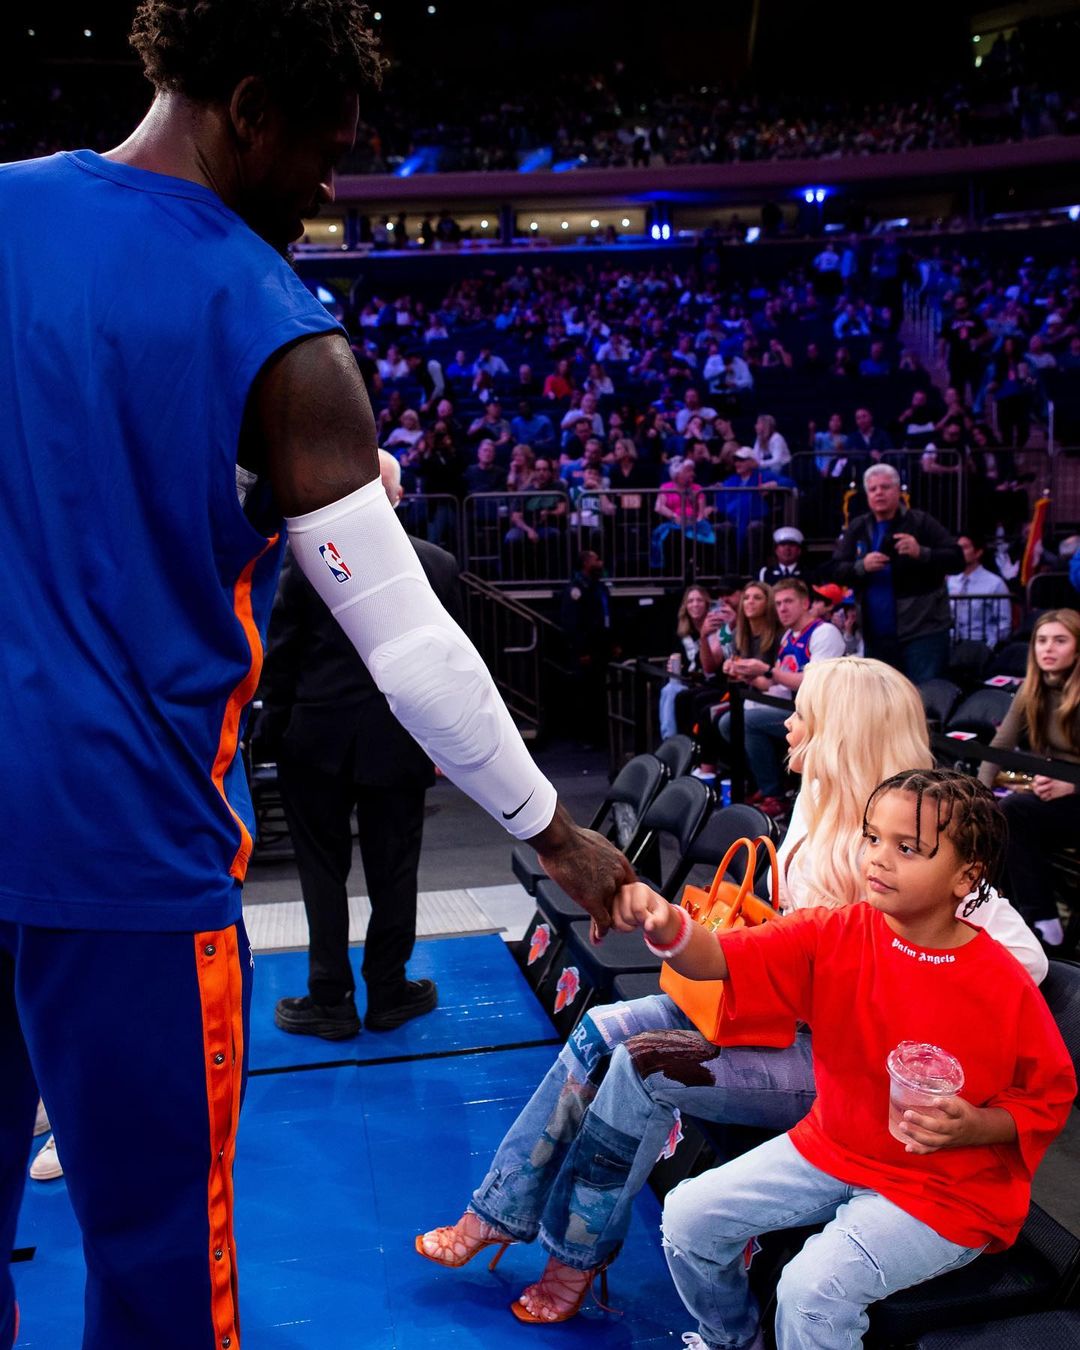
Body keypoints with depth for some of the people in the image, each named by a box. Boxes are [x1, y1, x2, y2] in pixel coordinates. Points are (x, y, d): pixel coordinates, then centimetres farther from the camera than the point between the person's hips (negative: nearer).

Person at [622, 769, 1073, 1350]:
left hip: (944, 1187, -5)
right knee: (689, 1215, 1)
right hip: (831, 1146, 5)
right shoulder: (838, 934, -11)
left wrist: (975, 1127, -24)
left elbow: (1048, 1099, -5)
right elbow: (720, 958, -22)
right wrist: (666, 926, -44)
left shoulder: (1004, 988, -19)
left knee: (813, 1289, -26)